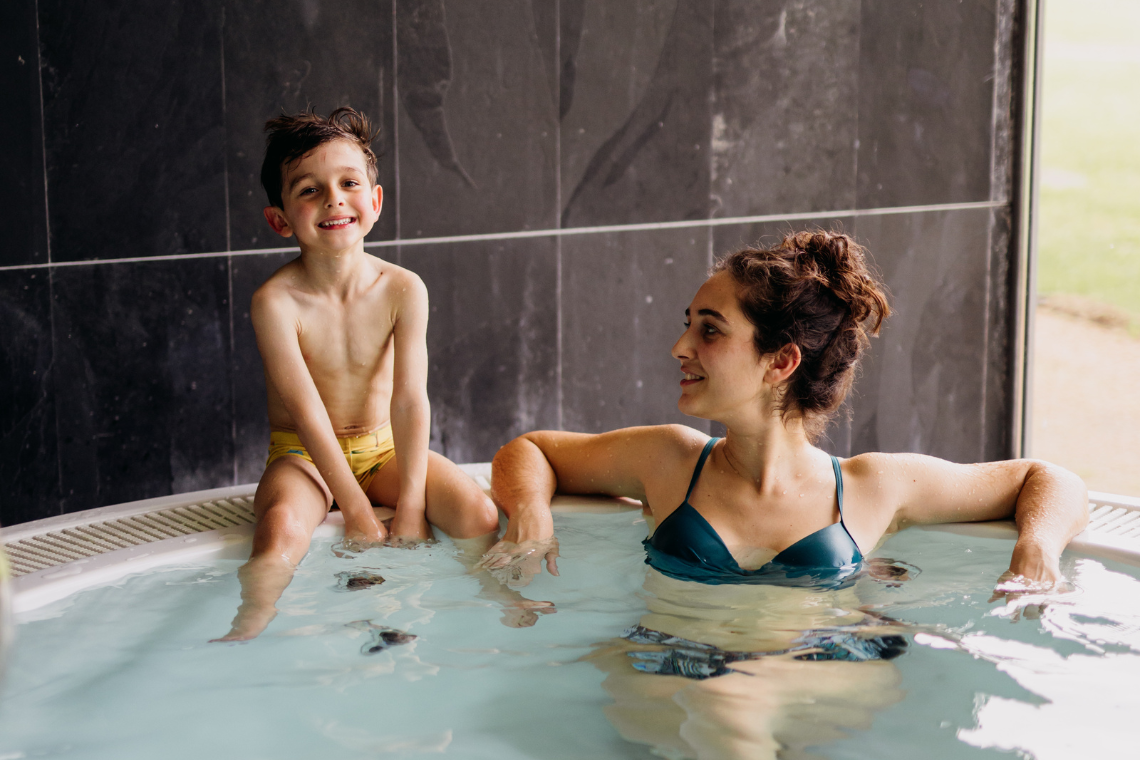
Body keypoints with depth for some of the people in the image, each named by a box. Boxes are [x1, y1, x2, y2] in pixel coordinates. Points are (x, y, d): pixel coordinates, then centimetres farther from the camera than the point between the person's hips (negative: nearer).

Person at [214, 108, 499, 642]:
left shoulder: (403, 290, -12)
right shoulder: (276, 301, -21)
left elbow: (409, 400, -14)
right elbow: (307, 410, -22)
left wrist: (410, 505, -19)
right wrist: (356, 511, -23)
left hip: (383, 448, 3)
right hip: (303, 454, -3)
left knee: (479, 517, -17)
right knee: (281, 530, -35)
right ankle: (250, 629, -26)